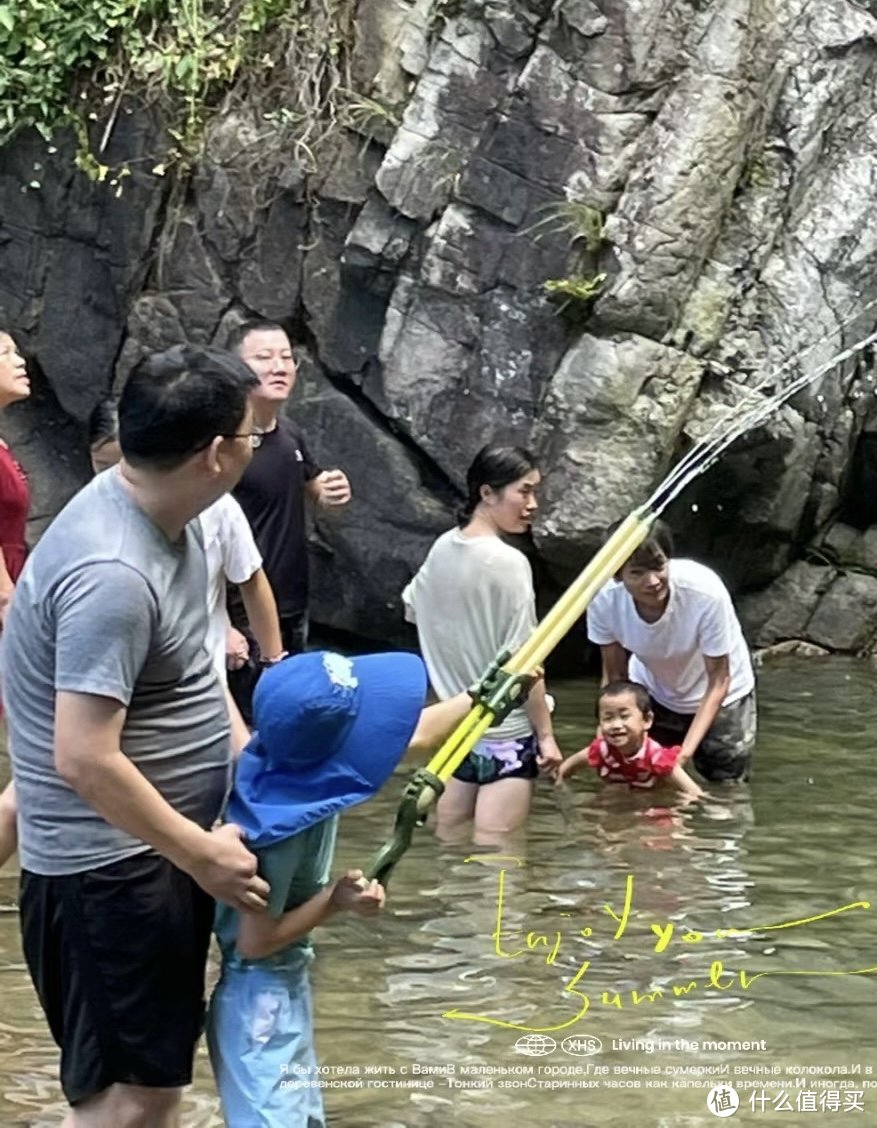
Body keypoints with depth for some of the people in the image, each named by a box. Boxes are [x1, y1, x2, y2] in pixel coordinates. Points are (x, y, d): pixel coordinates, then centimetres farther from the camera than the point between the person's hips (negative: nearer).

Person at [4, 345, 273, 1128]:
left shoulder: (164, 513, 3)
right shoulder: (113, 574, -28)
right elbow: (84, 759, -30)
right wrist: (201, 854, -21)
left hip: (157, 850, 10)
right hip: (109, 868, -10)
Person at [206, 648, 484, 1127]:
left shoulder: (298, 756, -8)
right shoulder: (283, 829, -32)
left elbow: (415, 733, 9)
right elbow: (255, 942, -24)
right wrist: (334, 902, -23)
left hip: (285, 984, 9)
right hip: (262, 996, -9)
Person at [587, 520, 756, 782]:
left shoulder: (706, 593, -39)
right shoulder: (605, 601, -31)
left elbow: (718, 682, -26)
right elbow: (615, 677, -14)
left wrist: (685, 752, -32)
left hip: (718, 697, -2)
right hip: (652, 695, 2)